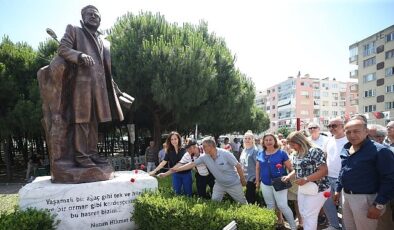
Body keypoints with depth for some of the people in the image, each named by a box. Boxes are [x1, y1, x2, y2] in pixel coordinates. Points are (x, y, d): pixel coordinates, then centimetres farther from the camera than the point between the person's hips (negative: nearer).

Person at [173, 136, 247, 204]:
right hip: (219, 184, 4)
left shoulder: (225, 154, -26)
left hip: (233, 184, -4)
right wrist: (177, 169, -12)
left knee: (243, 203, 10)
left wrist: (243, 180, -9)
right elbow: (192, 164, -9)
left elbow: (238, 166, -18)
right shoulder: (204, 157, -13)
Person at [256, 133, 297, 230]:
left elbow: (290, 167, -3)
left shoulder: (281, 153, -6)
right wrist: (257, 181, 12)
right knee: (270, 206, 16)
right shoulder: (260, 154, 4)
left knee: (282, 206, -5)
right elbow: (257, 168, 13)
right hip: (265, 184, 4)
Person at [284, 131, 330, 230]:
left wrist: (305, 179, -25)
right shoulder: (298, 154, 8)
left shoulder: (315, 151, -18)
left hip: (317, 189, -8)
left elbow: (324, 171, -22)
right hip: (302, 189, 8)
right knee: (303, 214, 16)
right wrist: (289, 176, 1)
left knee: (310, 216, -2)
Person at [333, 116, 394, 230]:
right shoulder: (346, 149, 5)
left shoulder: (380, 151, -18)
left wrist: (379, 205, -20)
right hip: (345, 195, 7)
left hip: (365, 199, -7)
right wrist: (338, 189, 18)